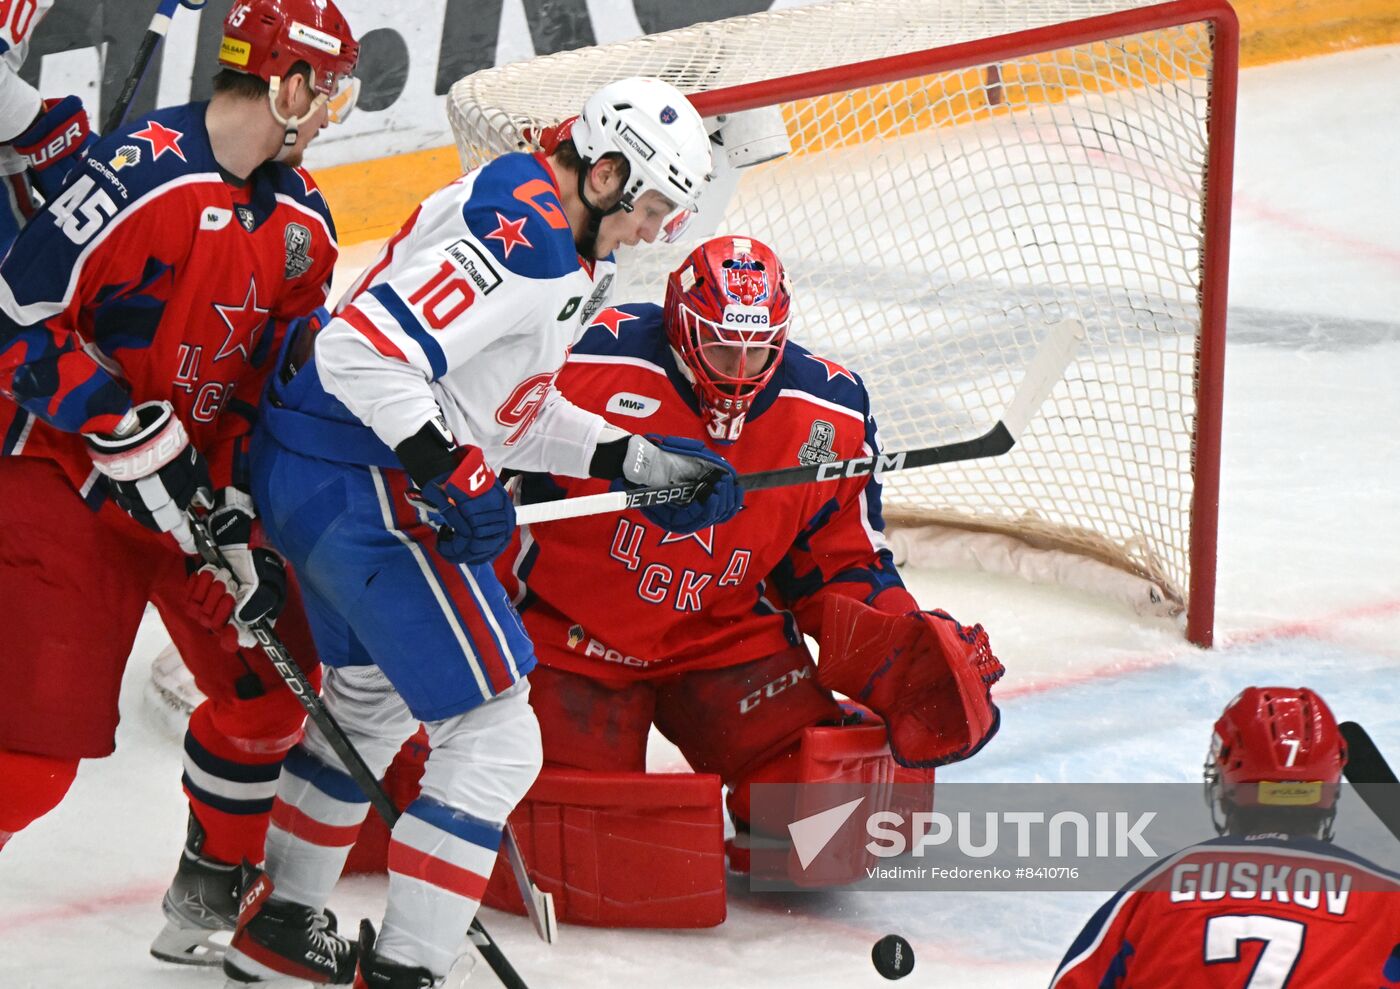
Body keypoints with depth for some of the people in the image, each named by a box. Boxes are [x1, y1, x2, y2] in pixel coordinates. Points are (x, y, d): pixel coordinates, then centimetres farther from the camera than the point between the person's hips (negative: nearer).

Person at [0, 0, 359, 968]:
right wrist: (130, 440, -22)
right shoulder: (143, 171, -23)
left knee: (268, 683, 11)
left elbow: (280, 381, 6)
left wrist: (242, 521, -5)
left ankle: (211, 896, 30)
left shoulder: (303, 223, 3)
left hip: (197, 479, 8)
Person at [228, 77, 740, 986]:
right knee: (495, 736, -9)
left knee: (372, 700, 31)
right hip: (366, 491, -11)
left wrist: (638, 460, 13)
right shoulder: (523, 243, -22)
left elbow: (509, 412, 19)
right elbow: (361, 349, -30)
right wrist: (451, 477, -28)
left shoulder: (548, 234, 12)